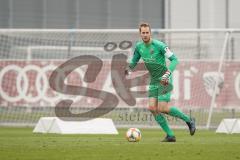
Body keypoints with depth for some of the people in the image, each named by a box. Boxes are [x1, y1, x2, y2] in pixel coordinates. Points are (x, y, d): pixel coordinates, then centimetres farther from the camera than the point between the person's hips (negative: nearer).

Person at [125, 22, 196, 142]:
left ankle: (189, 120, 7)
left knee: (162, 109, -14)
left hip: (164, 80, -7)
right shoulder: (139, 47, 3)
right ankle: (170, 135, 1)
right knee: (152, 108, -6)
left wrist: (167, 74, -29)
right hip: (154, 81, 7)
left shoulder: (159, 45, -17)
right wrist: (129, 68, -3)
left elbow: (174, 59, -17)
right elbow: (134, 61, 19)